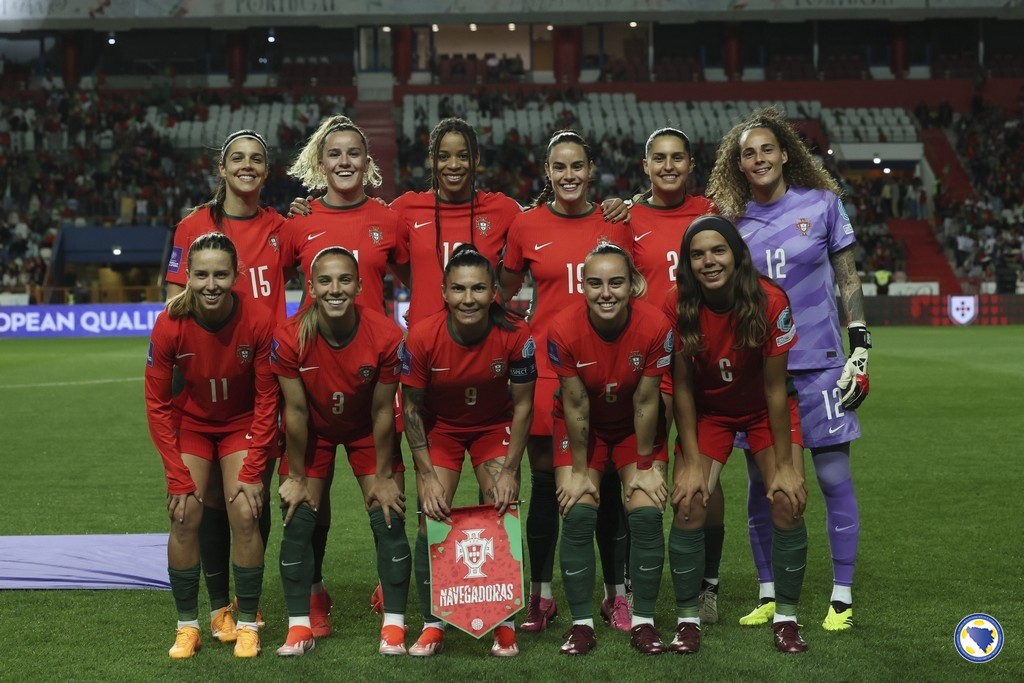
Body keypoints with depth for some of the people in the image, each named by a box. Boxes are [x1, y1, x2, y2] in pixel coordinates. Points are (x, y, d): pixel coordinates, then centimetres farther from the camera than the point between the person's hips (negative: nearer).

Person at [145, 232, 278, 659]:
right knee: (185, 517, -11)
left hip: (243, 424, -1)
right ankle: (187, 625, 2)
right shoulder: (169, 326, -23)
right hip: (191, 422, 1)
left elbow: (267, 399, -14)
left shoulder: (259, 322, -25)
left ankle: (247, 624, 2)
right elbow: (157, 404, -13)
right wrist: (179, 476, -15)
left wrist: (252, 471, -15)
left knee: (245, 515, -12)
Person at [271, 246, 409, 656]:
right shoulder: (290, 338, -28)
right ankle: (300, 626, 6)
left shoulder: (386, 336, -28)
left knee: (388, 519, -6)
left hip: (367, 432, 0)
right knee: (298, 520, -5)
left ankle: (394, 626, 3)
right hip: (314, 432, 0)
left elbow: (382, 411, -17)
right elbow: (296, 411, -18)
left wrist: (383, 475, -10)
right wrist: (296, 476, -9)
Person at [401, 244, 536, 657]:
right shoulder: (422, 337, -26)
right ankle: (433, 625, 5)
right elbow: (411, 407, -13)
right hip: (440, 427, 0)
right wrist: (427, 474, -17)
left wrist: (510, 470, -15)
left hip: (495, 426, 0)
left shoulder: (515, 336, -25)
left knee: (501, 517, -10)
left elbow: (522, 405, -12)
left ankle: (504, 623, 6)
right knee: (433, 521, -9)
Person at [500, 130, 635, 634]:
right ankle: (540, 596, 17)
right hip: (546, 366, -1)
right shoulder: (527, 226, 2)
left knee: (608, 482, 5)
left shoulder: (616, 224, 4)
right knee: (545, 482, 4)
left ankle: (616, 594, 17)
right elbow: (503, 293, 12)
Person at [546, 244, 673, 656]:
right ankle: (581, 623, 1)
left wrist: (645, 465, -9)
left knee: (646, 515, -9)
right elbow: (575, 405, -17)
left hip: (635, 427, 0)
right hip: (584, 427, 0)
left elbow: (645, 401, -17)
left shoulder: (654, 326, -27)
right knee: (578, 516, -10)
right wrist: (579, 470, -10)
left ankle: (643, 621, 3)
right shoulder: (563, 329, -27)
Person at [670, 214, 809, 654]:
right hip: (707, 412, 1)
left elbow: (776, 387, -19)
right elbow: (681, 388, -12)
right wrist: (692, 461, -15)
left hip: (764, 411, -1)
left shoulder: (770, 300, -26)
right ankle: (688, 619, -1)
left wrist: (784, 465, -16)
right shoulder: (678, 308, -22)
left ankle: (786, 618, 1)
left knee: (788, 501, -16)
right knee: (688, 504, -15)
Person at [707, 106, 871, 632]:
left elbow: (848, 282, 4)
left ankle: (842, 596, 9)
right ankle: (768, 595, 18)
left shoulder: (822, 204, 2)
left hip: (819, 362, -2)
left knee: (834, 477, -1)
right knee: (761, 484, 6)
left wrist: (859, 351, -3)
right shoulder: (732, 222, 6)